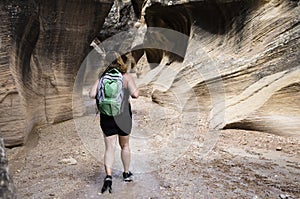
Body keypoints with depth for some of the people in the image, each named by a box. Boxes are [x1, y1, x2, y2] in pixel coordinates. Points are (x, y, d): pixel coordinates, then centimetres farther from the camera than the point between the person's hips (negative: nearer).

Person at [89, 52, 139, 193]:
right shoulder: (126, 77, -7)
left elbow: (92, 94, -10)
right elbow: (135, 94, -17)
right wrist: (129, 93, 5)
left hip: (106, 117, 0)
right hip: (123, 116, 0)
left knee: (109, 148, 1)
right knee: (125, 145, 19)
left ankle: (108, 176, -17)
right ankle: (126, 174, 33)